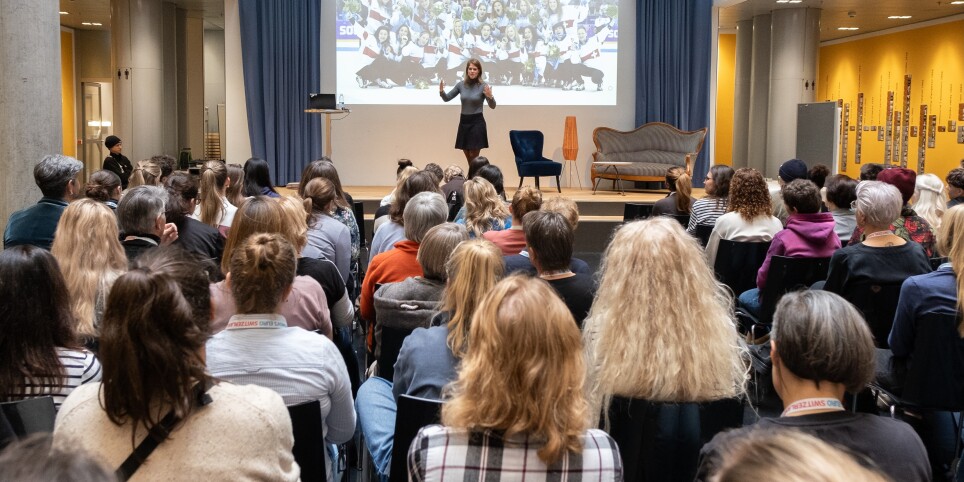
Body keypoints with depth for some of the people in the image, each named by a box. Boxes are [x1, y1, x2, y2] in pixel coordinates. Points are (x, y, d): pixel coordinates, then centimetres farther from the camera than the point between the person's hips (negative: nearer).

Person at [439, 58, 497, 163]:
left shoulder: (483, 86, -7)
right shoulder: (461, 84, 3)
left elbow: (492, 106, -9)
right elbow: (447, 98, 9)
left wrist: (490, 96, -30)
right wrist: (441, 91, -12)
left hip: (477, 122, -4)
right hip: (463, 121, 4)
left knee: (474, 158, -4)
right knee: (468, 157, 9)